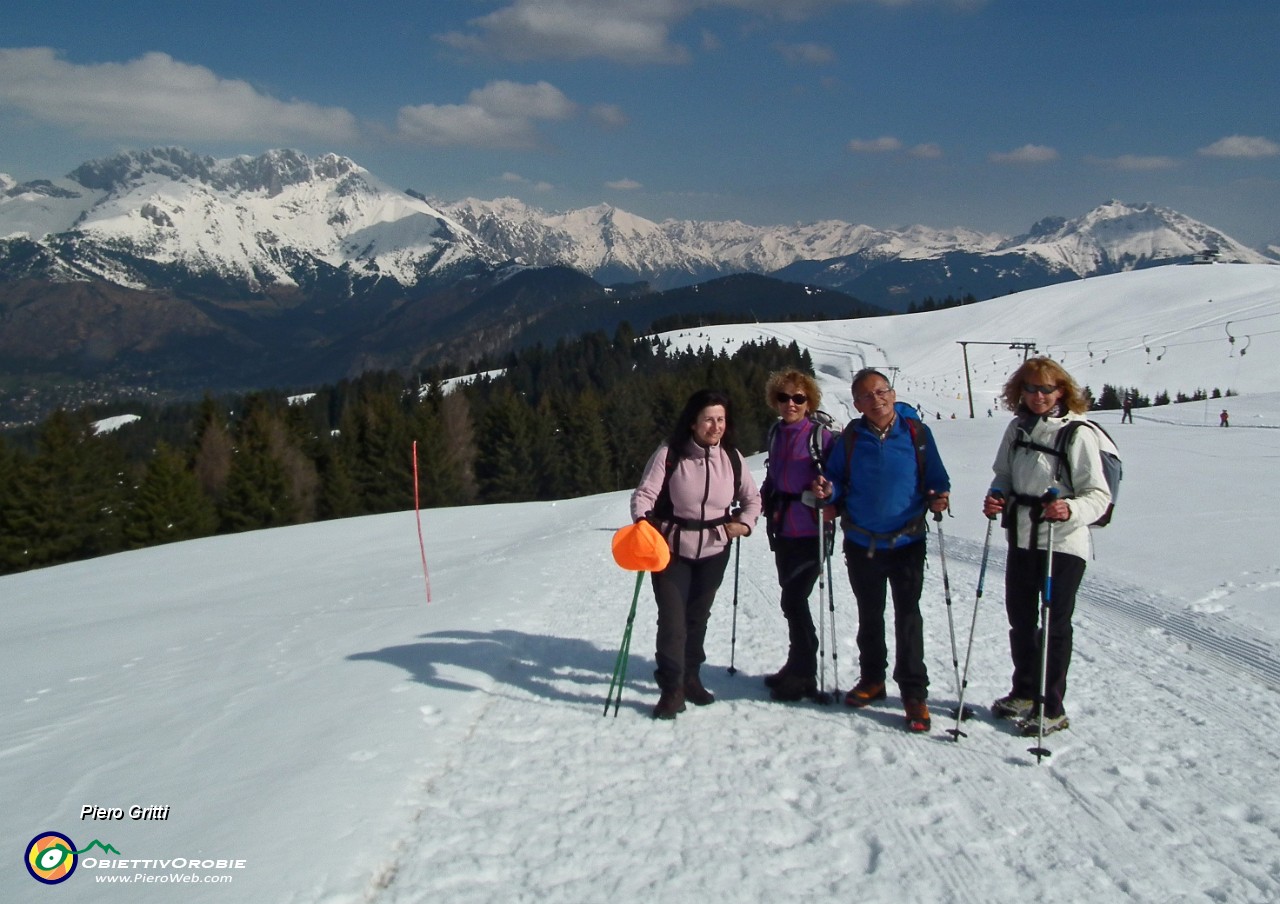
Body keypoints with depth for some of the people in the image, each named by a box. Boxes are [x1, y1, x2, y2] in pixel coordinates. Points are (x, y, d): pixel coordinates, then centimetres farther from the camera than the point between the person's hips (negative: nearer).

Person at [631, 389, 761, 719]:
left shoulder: (731, 458, -1)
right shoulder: (670, 454, -13)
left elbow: (752, 498, 11)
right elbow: (644, 494, -14)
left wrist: (745, 523, -7)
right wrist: (642, 522, -33)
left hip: (714, 550, 4)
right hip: (672, 548, -4)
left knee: (698, 615, 17)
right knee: (672, 618, -8)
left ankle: (690, 677, 33)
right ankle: (671, 688, 1)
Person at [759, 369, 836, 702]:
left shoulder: (821, 436, -10)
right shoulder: (775, 434, 10)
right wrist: (761, 499, 10)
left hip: (810, 533, -7)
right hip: (782, 531, 7)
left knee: (793, 600, -6)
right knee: (793, 600, 13)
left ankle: (803, 676, 6)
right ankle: (797, 667, 25)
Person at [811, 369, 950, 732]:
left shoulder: (917, 433, -5)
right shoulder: (851, 438, -1)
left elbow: (936, 480, 3)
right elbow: (836, 481, 7)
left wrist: (937, 499, -17)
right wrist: (828, 491, -15)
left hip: (906, 541, -2)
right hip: (862, 543, 2)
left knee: (908, 616, -4)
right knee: (869, 615, 16)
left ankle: (914, 693, 4)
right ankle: (872, 679, 33)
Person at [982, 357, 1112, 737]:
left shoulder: (1078, 434, -13)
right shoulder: (1017, 428, 6)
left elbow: (1099, 495, -14)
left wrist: (1071, 510, -33)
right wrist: (997, 497, -5)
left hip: (1063, 544, -6)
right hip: (1021, 539, 6)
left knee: (1053, 625, 2)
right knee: (1020, 619, 17)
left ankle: (1051, 709, 14)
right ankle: (1024, 692, 36)